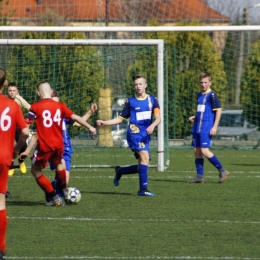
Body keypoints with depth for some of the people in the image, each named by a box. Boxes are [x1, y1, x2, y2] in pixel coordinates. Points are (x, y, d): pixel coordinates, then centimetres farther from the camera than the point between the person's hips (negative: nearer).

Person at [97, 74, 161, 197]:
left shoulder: (152, 100, 9)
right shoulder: (131, 101, 6)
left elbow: (158, 118, 0)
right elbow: (120, 118, 10)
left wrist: (153, 125, -21)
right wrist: (105, 122, -1)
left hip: (145, 136, 4)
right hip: (135, 133, -4)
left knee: (142, 166, 5)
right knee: (145, 157, -23)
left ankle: (120, 171, 30)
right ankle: (143, 189, -22)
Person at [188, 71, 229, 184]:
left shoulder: (212, 95, -8)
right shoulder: (199, 95, 16)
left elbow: (218, 110, -10)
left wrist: (215, 126, -15)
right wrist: (194, 117, 10)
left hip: (206, 128, -8)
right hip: (197, 127, 8)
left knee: (204, 151, -15)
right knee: (197, 151, 5)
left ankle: (222, 171, -4)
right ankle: (200, 176, 9)